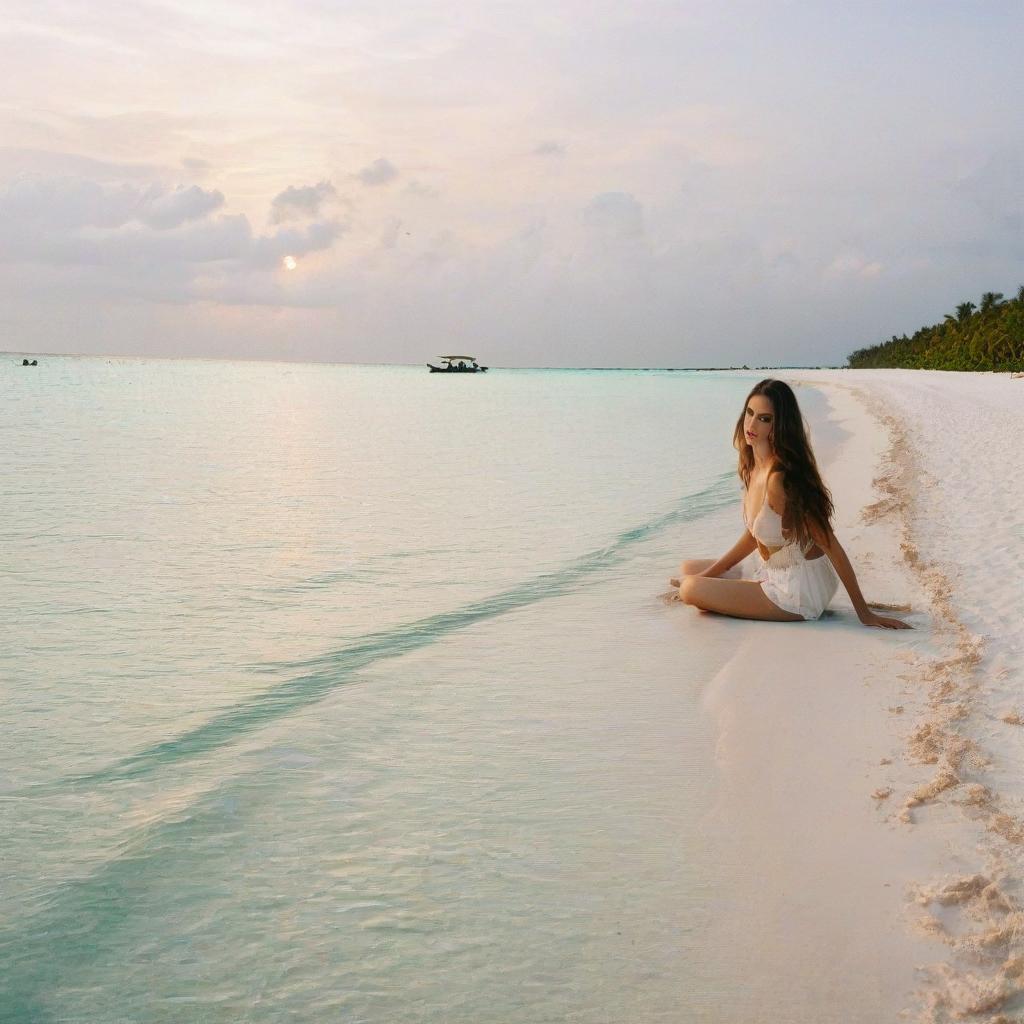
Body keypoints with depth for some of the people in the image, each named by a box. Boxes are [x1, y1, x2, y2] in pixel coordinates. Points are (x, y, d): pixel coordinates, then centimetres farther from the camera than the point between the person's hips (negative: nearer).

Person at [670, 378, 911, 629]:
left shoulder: (779, 479, -28)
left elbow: (831, 545, -23)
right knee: (689, 568, 20)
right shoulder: (752, 467, 0)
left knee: (691, 589, -18)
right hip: (771, 574, 9)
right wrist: (707, 574, 11)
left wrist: (864, 612, -21)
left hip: (798, 591, -9)